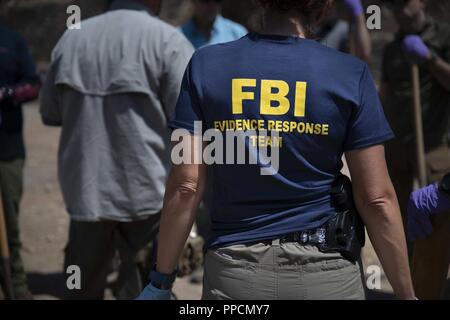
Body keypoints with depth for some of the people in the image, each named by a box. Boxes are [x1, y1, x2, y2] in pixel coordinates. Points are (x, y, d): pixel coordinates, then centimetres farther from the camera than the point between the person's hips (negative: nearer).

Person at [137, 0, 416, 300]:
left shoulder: (205, 65, -3)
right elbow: (377, 198, -7)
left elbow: (186, 187, -4)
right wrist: (406, 294, 1)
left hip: (235, 276, 1)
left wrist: (162, 279, 5)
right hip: (326, 276, -1)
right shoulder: (351, 75, -6)